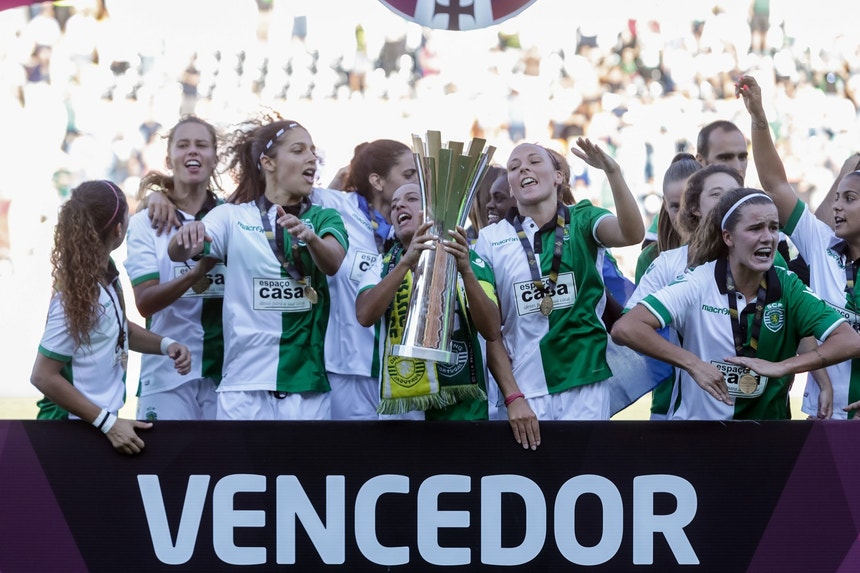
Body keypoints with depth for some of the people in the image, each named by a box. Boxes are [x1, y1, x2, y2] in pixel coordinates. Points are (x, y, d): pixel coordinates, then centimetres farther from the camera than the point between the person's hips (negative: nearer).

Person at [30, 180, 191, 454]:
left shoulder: (106, 273, -2)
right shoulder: (79, 297, -24)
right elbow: (43, 376, -22)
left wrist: (165, 344, 1)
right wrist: (107, 422, -23)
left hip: (99, 418, 8)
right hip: (73, 429, -8)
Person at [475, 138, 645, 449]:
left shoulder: (582, 220, 3)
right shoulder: (491, 240, 3)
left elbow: (632, 234, -19)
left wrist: (613, 172, -32)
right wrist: (512, 396, -5)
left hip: (585, 387, 0)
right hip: (524, 391, 1)